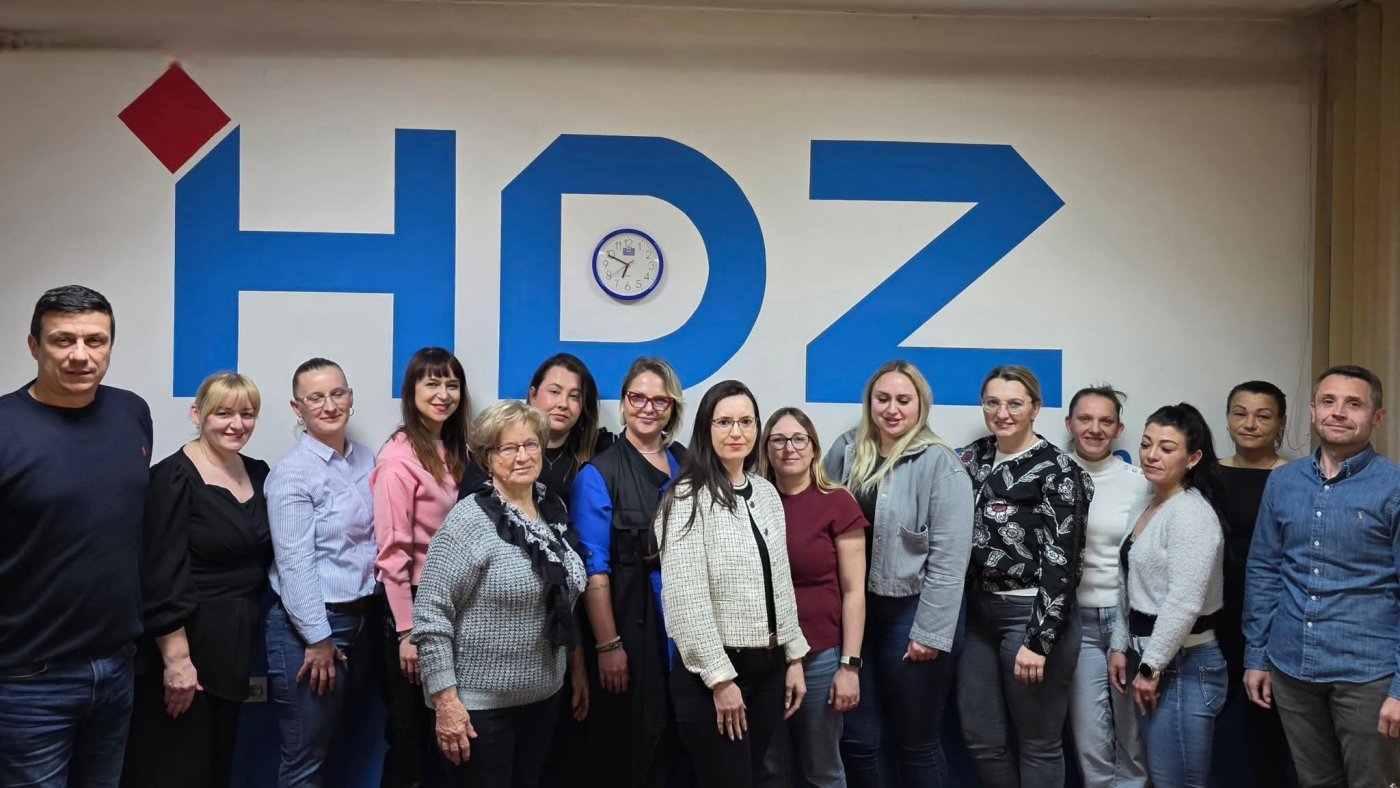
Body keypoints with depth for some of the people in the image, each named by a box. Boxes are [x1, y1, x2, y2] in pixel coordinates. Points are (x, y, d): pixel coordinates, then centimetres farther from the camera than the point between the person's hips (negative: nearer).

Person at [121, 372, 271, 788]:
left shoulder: (258, 473, 7)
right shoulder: (174, 479, -14)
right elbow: (161, 577, -18)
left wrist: (247, 639, 9)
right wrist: (176, 657, -21)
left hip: (236, 644, 7)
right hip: (187, 644, -7)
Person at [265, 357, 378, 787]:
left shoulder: (365, 460, 7)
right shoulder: (292, 472, -14)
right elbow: (294, 563, -17)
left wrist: (368, 616, 9)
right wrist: (319, 639, -16)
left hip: (362, 619, 7)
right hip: (311, 625, -7)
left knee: (327, 745, 19)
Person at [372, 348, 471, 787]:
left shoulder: (452, 452, 9)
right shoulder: (399, 456, -15)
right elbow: (393, 552, -17)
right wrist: (407, 631, -18)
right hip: (413, 602, -7)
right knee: (411, 732, 5)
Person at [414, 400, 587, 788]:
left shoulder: (555, 511, 4)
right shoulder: (470, 520, -16)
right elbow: (430, 615, -17)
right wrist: (446, 701, -19)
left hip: (544, 696, 6)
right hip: (482, 703, -6)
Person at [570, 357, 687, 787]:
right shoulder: (599, 473, -8)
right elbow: (594, 568, -12)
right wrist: (607, 644, -15)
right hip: (629, 629, -5)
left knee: (677, 742, 13)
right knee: (624, 750, 5)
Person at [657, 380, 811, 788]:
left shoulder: (766, 493, 8)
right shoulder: (688, 498, -13)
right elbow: (686, 599, -18)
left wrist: (793, 656, 11)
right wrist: (720, 677, -18)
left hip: (768, 666, 6)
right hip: (714, 670, -6)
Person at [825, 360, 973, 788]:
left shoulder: (939, 464, -12)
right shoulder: (846, 452, 3)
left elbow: (949, 557, -15)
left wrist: (931, 632, -16)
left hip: (912, 612, -5)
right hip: (856, 609, 5)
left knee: (916, 742, 9)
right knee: (857, 737, 13)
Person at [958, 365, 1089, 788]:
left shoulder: (1056, 469, -10)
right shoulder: (974, 458, 8)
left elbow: (1060, 562, -14)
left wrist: (1039, 641, -18)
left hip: (1032, 615, -6)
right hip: (980, 613, 6)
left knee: (1037, 743, 6)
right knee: (980, 738, 12)